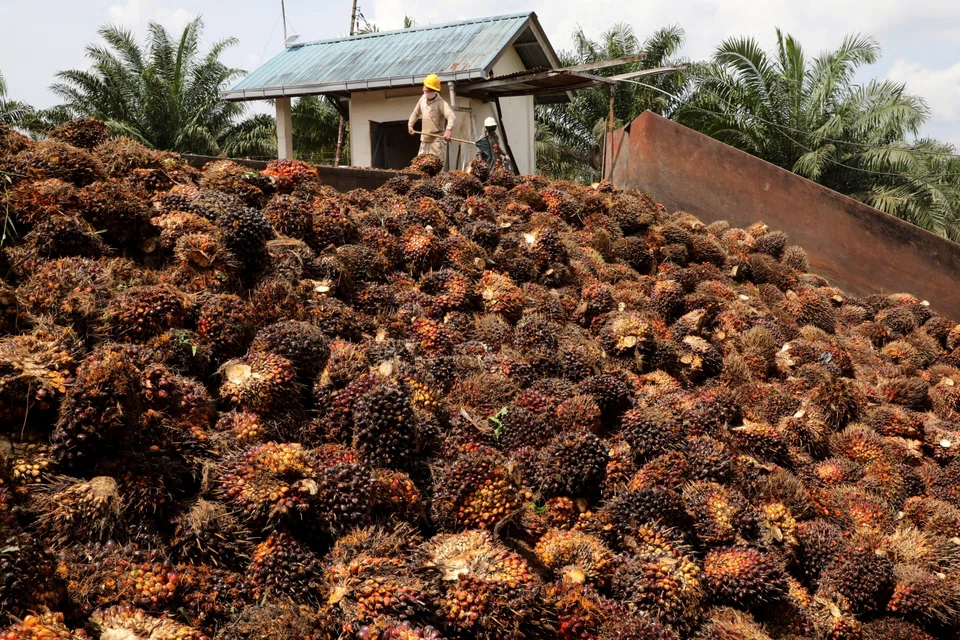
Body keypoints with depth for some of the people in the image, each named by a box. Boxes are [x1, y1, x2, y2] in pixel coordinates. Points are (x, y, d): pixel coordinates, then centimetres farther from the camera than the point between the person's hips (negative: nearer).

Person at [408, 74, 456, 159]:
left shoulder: (440, 103, -14)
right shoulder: (423, 99, 8)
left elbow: (452, 116, -30)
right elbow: (416, 113, 26)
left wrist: (448, 129, -48)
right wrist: (410, 124, 13)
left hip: (436, 140, -7)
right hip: (424, 140, 8)